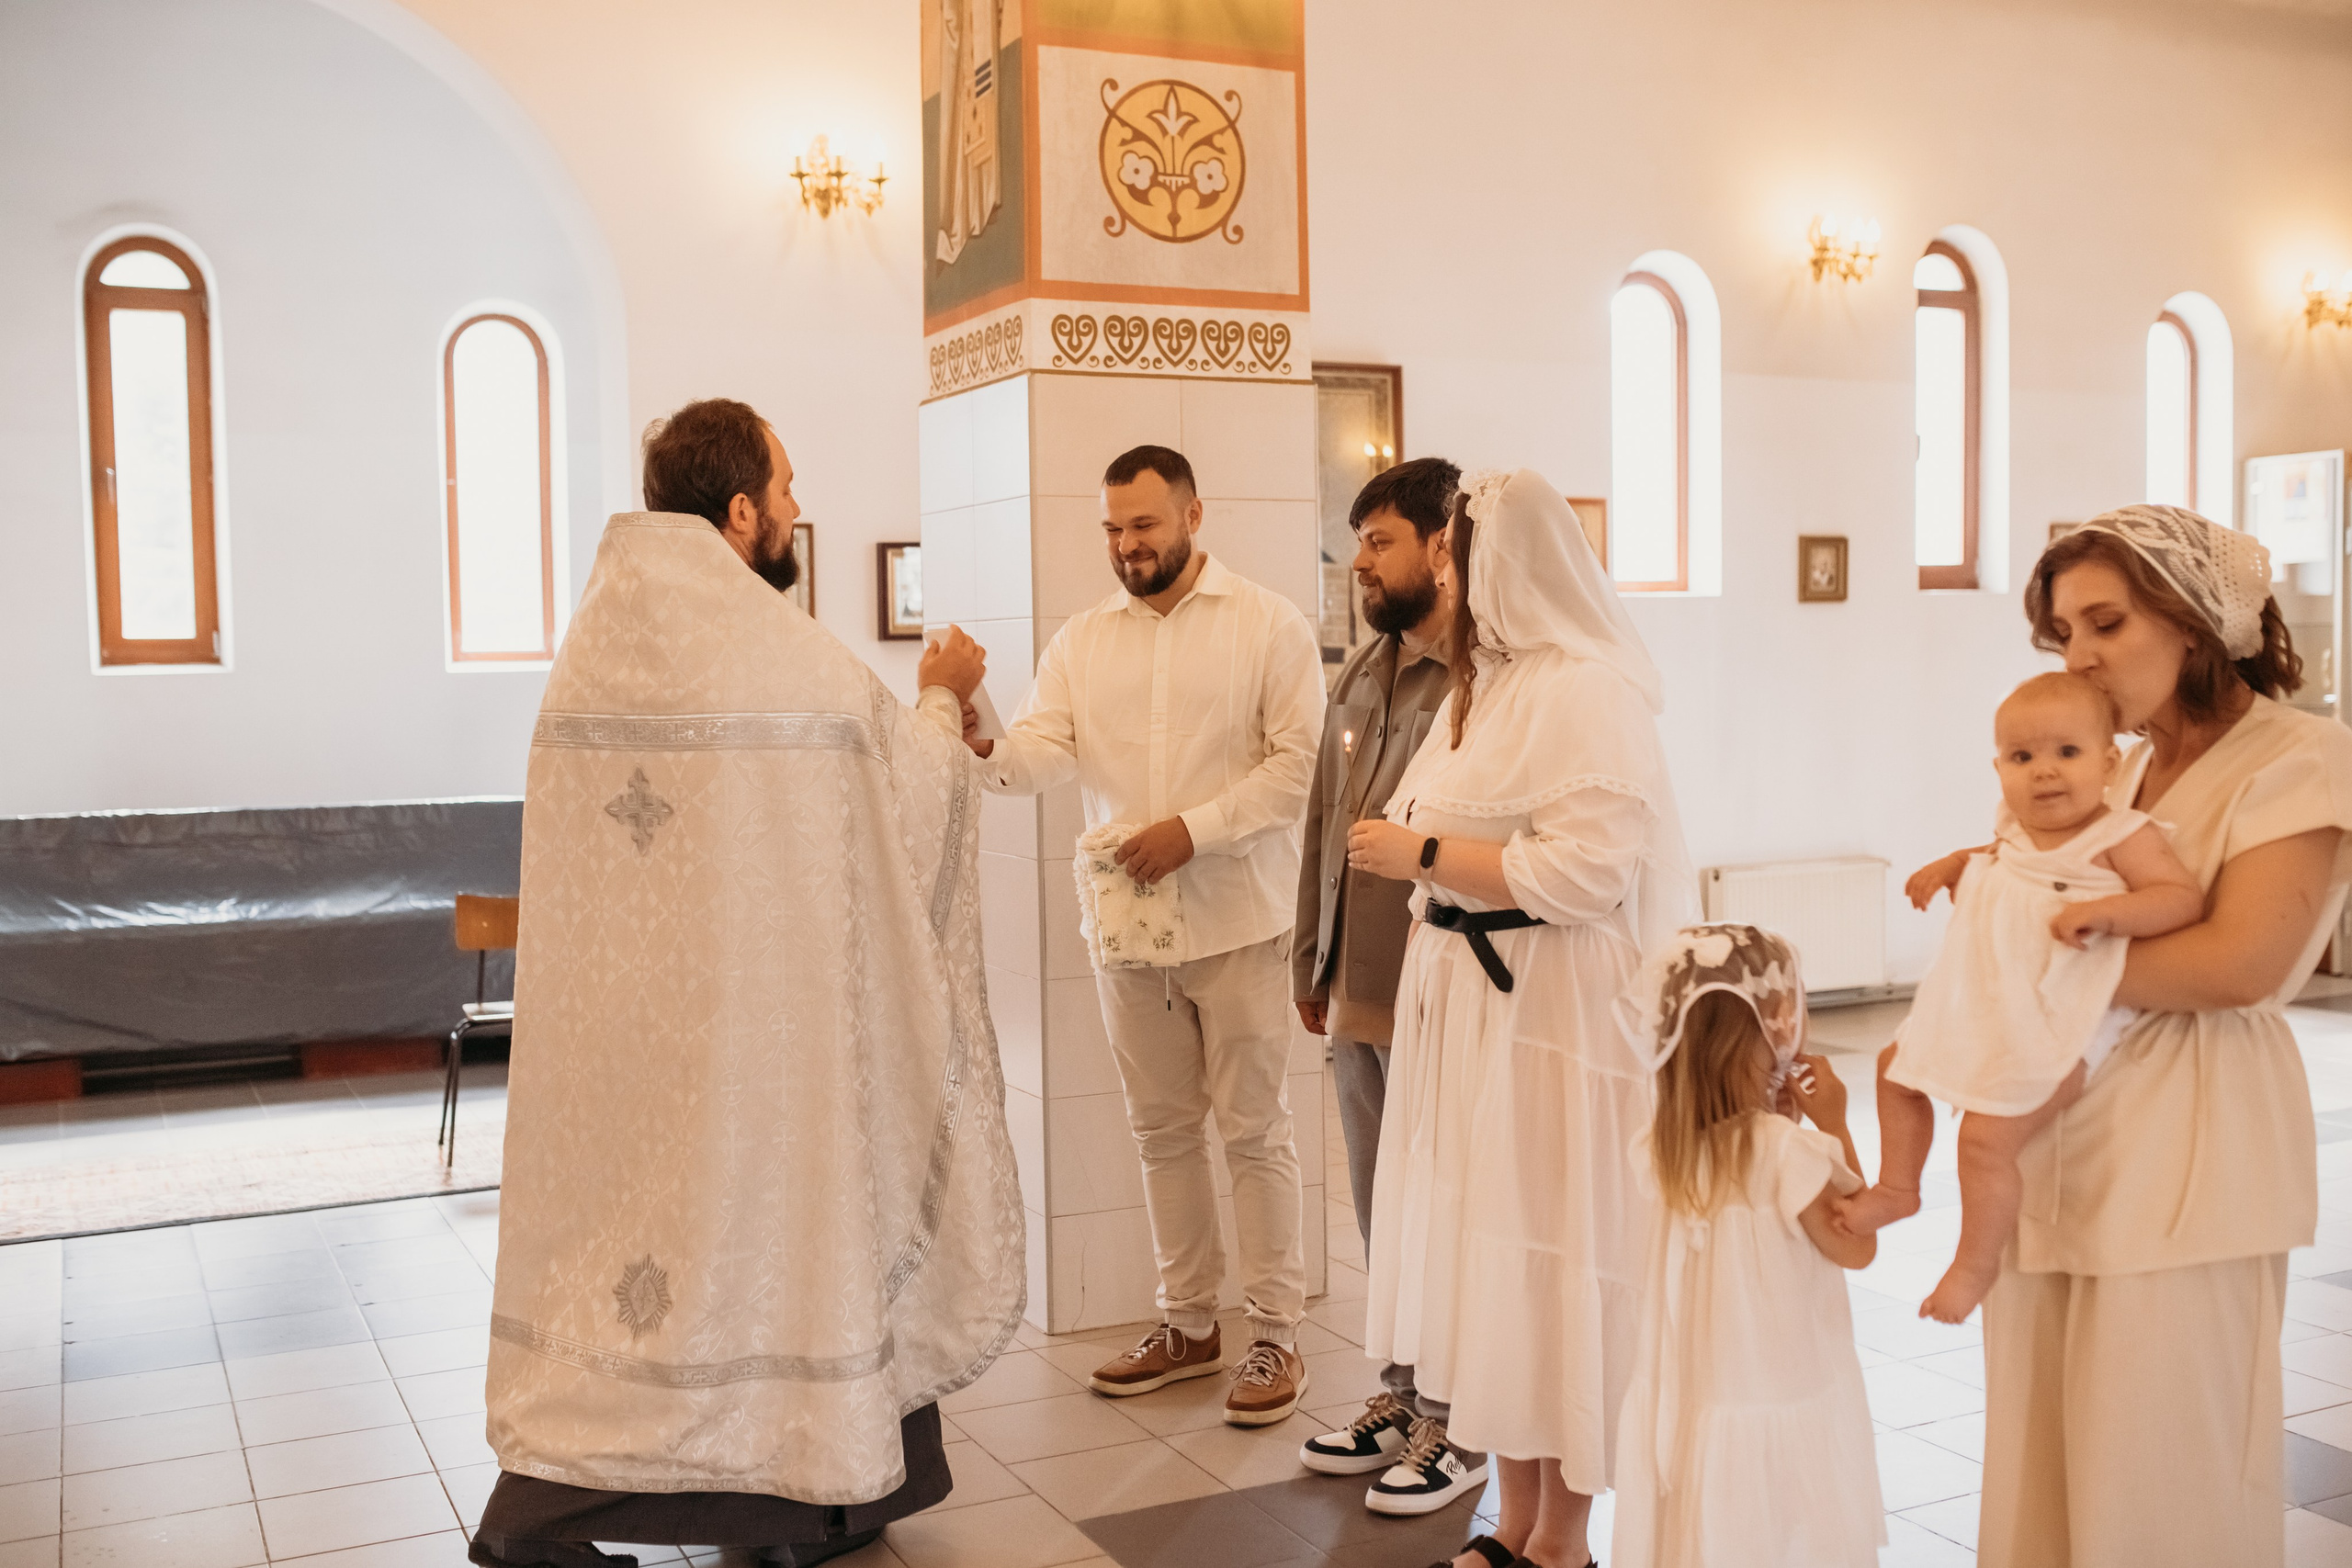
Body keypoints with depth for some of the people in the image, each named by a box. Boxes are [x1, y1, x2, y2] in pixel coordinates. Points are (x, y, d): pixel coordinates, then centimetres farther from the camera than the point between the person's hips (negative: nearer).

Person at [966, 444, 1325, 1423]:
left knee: (1253, 1130, 2)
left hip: (1235, 923, -4)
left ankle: (1274, 1334, 13)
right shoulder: (1082, 641, 9)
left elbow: (1297, 760, -9)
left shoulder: (1268, 626, -2)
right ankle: (1189, 1323, 26)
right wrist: (981, 744, -26)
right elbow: (1040, 755, -4)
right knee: (1162, 1130, 13)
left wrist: (1194, 829, -18)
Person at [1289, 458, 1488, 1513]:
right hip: (1356, 995, 8)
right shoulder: (1357, 679, 12)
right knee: (1381, 1212, 17)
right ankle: (1402, 1393, 32)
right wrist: (1310, 961, 18)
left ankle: (1457, 1423, 19)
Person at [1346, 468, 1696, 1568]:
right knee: (1486, 1252, 12)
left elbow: (1588, 870, -23)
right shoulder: (1487, 683, 14)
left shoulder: (1586, 691, -14)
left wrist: (1420, 853, -17)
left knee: (1549, 1262, 0)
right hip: (1474, 1005, 9)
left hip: (1555, 1022, -9)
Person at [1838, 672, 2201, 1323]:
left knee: (1987, 1135, -18)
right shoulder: (2013, 830, 6)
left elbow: (2186, 898, -22)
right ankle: (1897, 1188, 35)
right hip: (1984, 1016, 8)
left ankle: (1975, 1264, 2)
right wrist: (1954, 864, 12)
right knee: (1897, 1066, 18)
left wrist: (2104, 910, -34)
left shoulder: (2122, 836, -15)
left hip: (2057, 1031, -8)